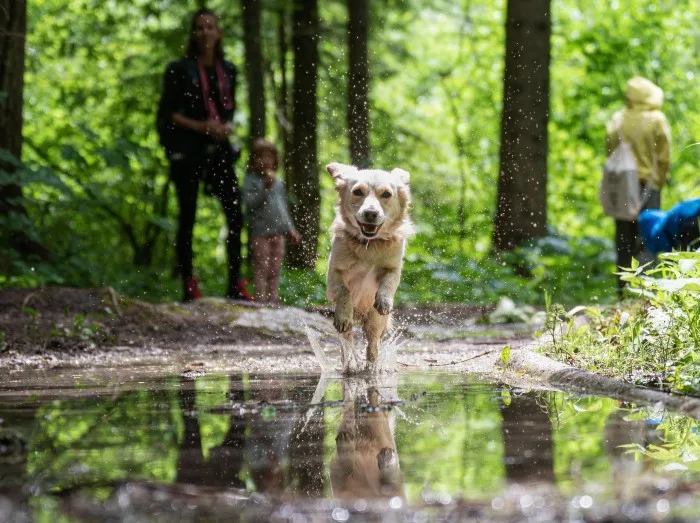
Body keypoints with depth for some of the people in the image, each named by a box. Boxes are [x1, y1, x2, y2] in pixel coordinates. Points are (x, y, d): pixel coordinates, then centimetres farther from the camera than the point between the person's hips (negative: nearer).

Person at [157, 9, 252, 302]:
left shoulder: (227, 70, 12)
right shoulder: (180, 70, -1)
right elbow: (167, 113, -3)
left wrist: (226, 127, -1)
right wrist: (201, 126, -13)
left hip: (219, 149, 4)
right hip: (187, 150, -4)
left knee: (235, 215, -5)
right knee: (187, 217, -1)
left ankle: (235, 285, 0)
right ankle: (189, 286, 4)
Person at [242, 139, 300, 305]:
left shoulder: (278, 182, 14)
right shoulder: (251, 181, -4)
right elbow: (249, 202, -17)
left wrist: (290, 229, 18)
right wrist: (265, 188, -23)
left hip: (278, 232, 6)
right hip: (260, 232, -6)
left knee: (275, 269, 8)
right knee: (262, 268, -6)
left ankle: (274, 299, 12)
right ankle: (261, 300, -5)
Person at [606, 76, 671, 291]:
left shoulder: (617, 120, 0)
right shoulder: (657, 120, -8)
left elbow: (611, 153, 4)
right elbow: (663, 157, -5)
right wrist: (659, 181, 8)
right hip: (648, 184, -3)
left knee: (624, 239, 10)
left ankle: (623, 289, 11)